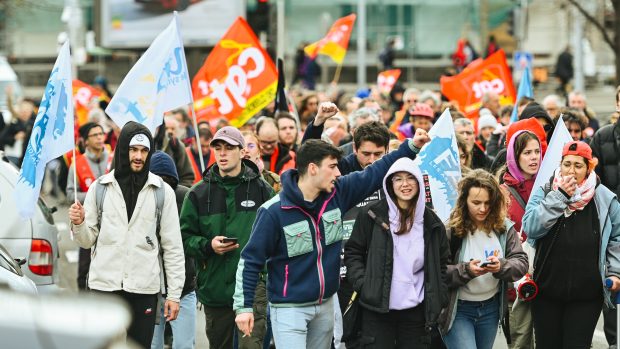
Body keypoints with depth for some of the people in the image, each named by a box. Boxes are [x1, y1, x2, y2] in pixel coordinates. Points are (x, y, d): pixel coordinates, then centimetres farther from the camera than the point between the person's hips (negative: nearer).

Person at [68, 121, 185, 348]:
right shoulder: (100, 188, 6)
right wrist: (78, 224, -13)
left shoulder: (162, 191, 4)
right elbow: (88, 240, 9)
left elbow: (173, 246, 4)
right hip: (105, 285, 0)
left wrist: (174, 293, 0)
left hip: (144, 288, 0)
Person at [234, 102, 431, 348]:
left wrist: (412, 146, 2)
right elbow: (251, 260, -13)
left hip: (326, 305, 6)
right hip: (289, 308, -6)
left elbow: (375, 173, 6)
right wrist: (243, 306, -15)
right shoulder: (274, 211, -17)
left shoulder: (337, 193, -3)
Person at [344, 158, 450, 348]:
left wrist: (438, 299, 6)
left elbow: (441, 262, 15)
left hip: (416, 310, 2)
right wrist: (362, 283, -9)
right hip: (377, 308, -2)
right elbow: (353, 252, 4)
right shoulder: (372, 215, -1)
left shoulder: (431, 222, 7)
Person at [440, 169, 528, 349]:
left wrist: (501, 267, -25)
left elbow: (521, 263, -4)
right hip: (457, 309, -4)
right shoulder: (450, 230, -13)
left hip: (491, 308, 5)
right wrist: (466, 270, -29)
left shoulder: (503, 227, -1)